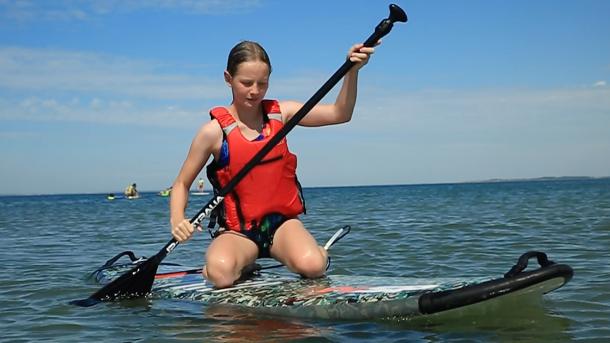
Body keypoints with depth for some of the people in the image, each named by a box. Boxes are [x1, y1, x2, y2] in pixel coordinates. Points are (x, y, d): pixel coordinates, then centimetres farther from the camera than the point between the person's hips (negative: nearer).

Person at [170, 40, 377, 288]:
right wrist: (177, 220, -18)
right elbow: (181, 184, 1)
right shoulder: (214, 131, -6)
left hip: (282, 221, 2)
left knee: (313, 266, -29)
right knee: (220, 274, -33)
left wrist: (352, 71, -18)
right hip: (238, 230, -1)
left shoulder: (280, 113, 3)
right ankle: (244, 262, 4)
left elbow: (339, 114, -3)